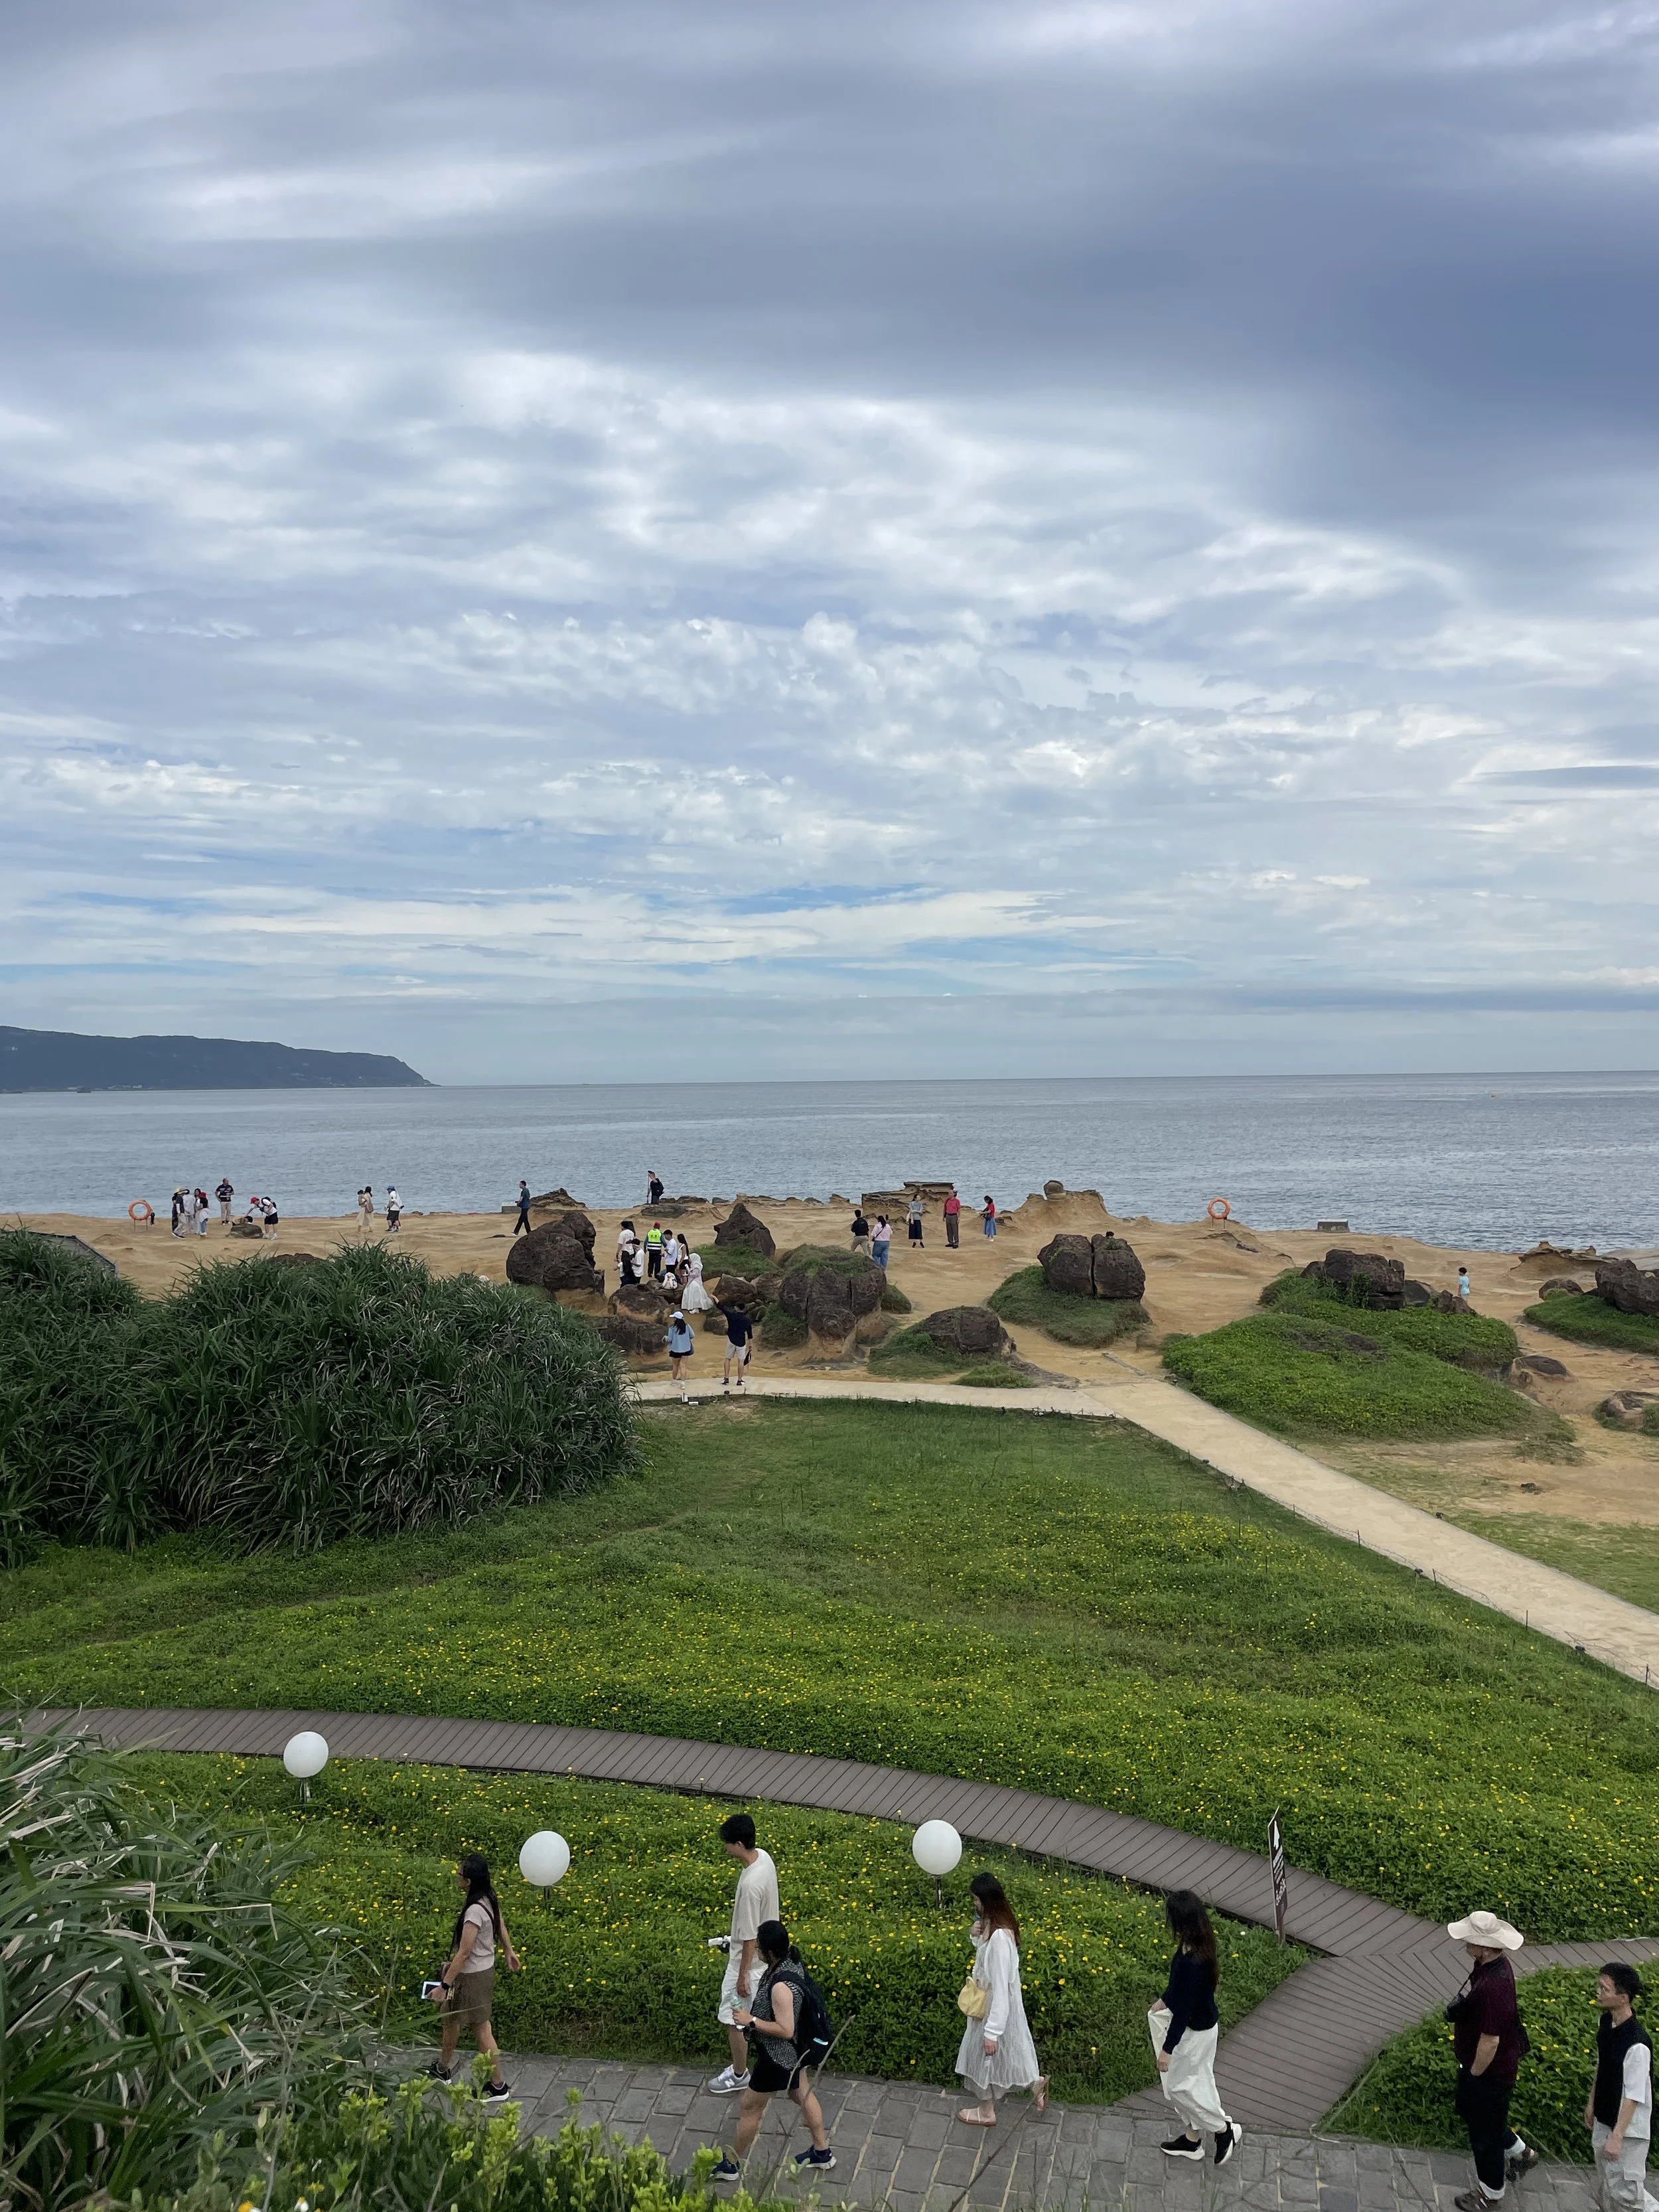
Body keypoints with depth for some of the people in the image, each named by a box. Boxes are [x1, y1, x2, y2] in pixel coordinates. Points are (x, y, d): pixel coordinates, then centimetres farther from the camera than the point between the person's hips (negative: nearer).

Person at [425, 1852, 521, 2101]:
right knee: (450, 2018, 25)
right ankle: (442, 2069, 44)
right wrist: (509, 1953, 28)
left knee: (481, 2030, 6)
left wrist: (444, 1985, -21)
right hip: (485, 1968, 9)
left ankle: (498, 2087, 19)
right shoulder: (490, 1900, -5)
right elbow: (502, 1929, 12)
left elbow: (464, 1953, -27)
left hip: (473, 1976, -9)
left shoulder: (475, 1911, -31)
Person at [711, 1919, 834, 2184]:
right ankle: (822, 2153, 44)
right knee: (803, 2095, 27)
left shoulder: (781, 1986, -38)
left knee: (750, 2108, 12)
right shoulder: (791, 1962, -10)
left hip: (778, 2057, -9)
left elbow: (785, 2030, -32)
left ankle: (732, 2166, 31)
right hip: (796, 2050, 9)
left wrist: (751, 2021, -27)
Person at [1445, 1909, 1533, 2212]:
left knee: (1484, 2130, 15)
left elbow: (1490, 2041, -31)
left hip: (1490, 2072, -9)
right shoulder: (1493, 1962, -10)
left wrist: (1474, 2074, -17)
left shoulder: (1493, 1986, -39)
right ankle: (1519, 2152, 50)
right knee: (1471, 2112, 30)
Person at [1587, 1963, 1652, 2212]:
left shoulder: (1637, 2045, -31)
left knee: (1623, 2191, 3)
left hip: (1628, 2127, -8)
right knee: (1605, 2184, 23)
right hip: (1604, 2118, 8)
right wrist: (1591, 2101, 18)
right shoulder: (1607, 2022, -5)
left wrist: (1617, 2137, -22)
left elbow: (1634, 2096, -25)